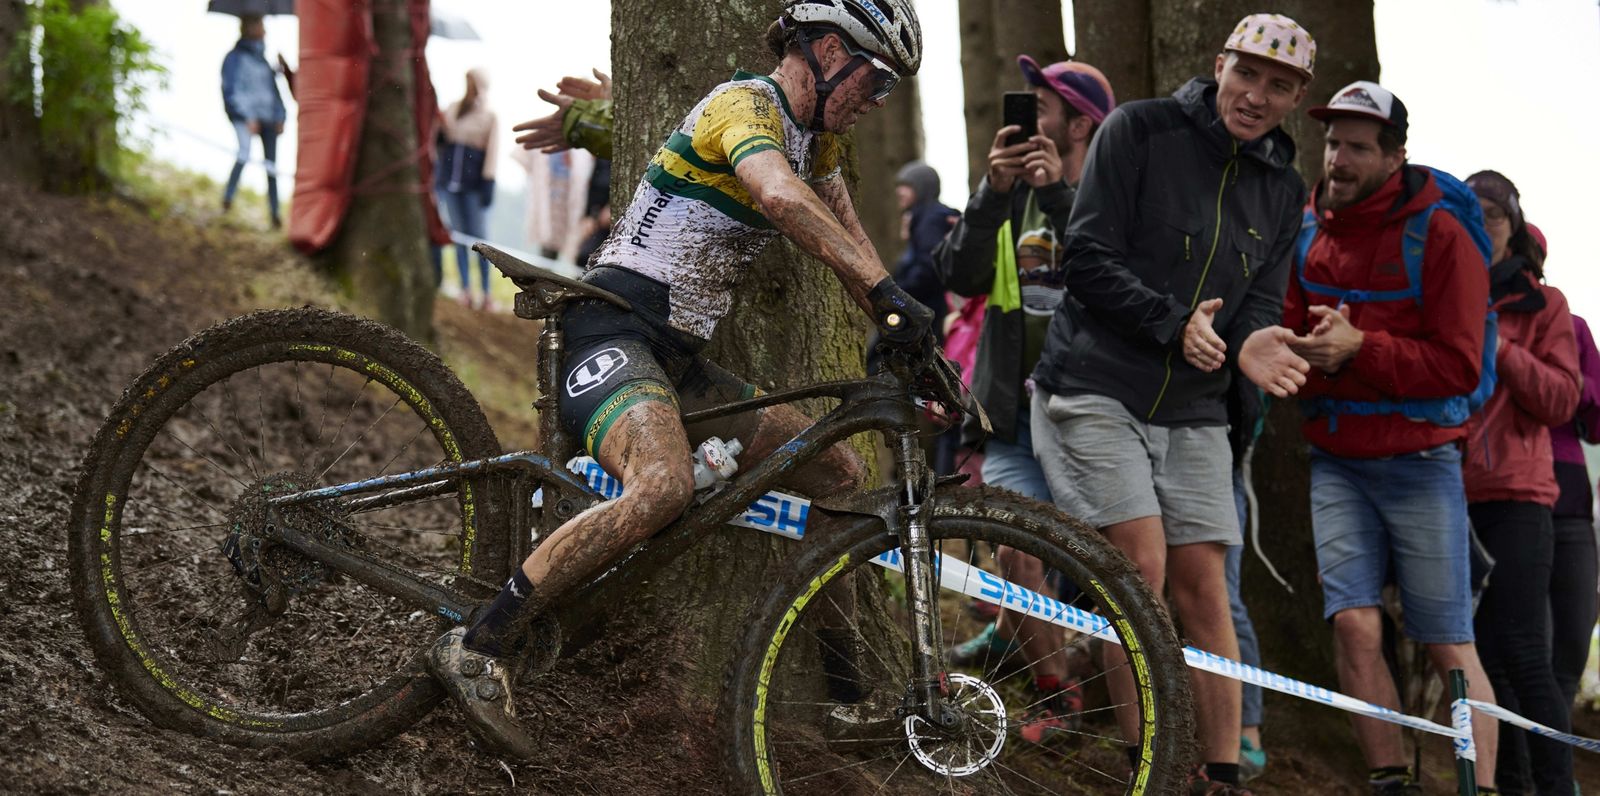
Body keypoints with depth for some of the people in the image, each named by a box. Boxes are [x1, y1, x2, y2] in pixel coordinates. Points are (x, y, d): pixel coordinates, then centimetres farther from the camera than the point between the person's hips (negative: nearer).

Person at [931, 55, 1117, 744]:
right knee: (1020, 547, -11)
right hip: (1017, 414, 2)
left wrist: (1060, 194, -25)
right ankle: (1055, 695, 2)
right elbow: (962, 276, -5)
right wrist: (994, 190, -18)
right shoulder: (1011, 198, 9)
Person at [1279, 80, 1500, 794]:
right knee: (1354, 624, -10)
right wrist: (1310, 354, -11)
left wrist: (1358, 350, -22)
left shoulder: (1440, 236, -7)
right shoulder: (1307, 232, 8)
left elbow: (1457, 366, -12)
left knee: (1447, 643, -2)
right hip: (1337, 461, 3)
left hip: (1419, 462, -3)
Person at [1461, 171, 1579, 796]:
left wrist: (1499, 346, -12)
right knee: (1478, 653, 6)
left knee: (1519, 654, -12)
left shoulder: (1542, 305, 6)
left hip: (1514, 497, -3)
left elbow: (1561, 402, -3)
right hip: (1447, 495, 3)